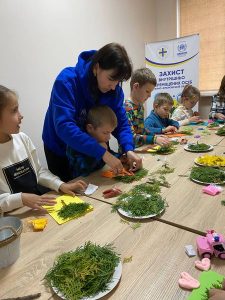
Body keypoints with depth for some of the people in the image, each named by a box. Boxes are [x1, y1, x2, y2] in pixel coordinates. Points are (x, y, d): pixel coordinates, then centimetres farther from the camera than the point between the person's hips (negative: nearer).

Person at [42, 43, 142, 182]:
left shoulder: (114, 88, -14)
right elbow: (64, 127, -39)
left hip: (92, 150, 4)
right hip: (61, 149, -4)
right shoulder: (67, 81, -29)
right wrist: (103, 153, -44)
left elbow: (121, 122, -10)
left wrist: (129, 149, -29)